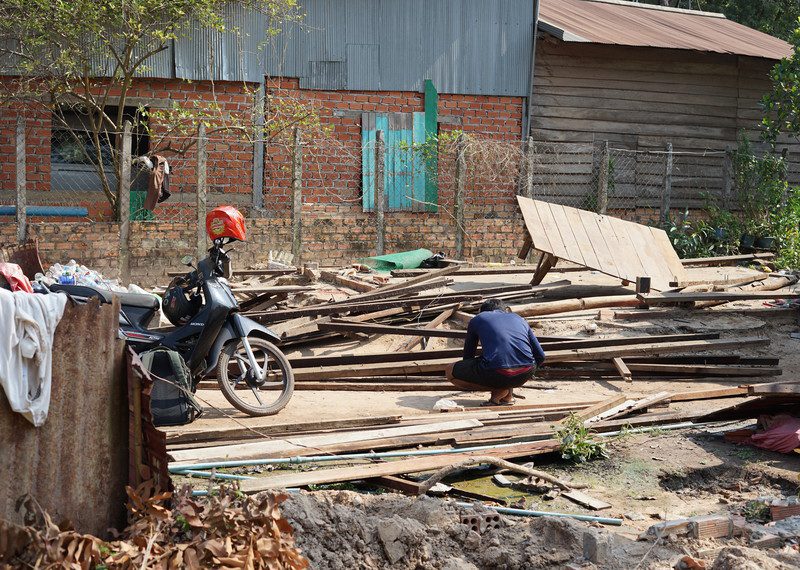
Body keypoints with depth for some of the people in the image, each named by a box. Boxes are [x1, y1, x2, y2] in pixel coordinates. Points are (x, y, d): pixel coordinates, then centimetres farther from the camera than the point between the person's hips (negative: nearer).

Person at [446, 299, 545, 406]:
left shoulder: (477, 319, 24)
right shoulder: (519, 319, 29)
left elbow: (468, 355, 32)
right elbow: (540, 356, 26)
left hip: (497, 373, -5)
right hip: (526, 373, 5)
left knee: (451, 372, 18)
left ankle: (498, 391, 4)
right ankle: (507, 395, 16)